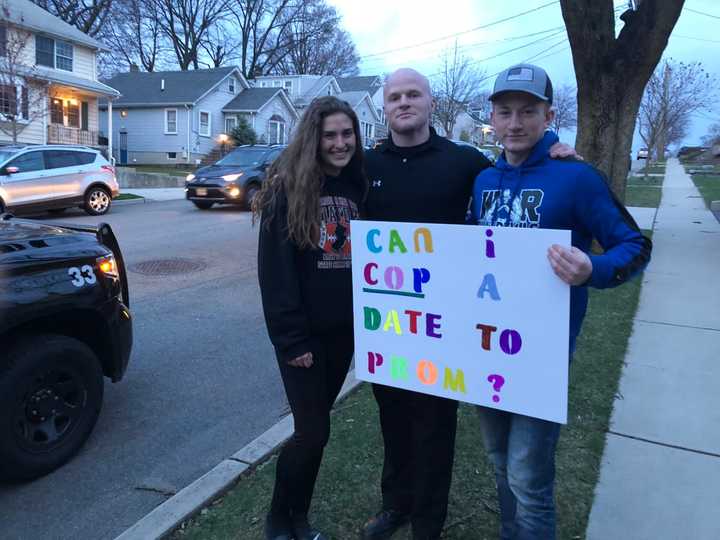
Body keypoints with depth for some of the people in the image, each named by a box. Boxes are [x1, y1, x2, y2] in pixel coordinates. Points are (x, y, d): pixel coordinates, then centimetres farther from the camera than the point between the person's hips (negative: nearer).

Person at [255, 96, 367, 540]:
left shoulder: (360, 186, 6)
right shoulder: (288, 188, -10)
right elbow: (275, 270, -13)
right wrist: (291, 339, -16)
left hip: (344, 330, 5)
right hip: (303, 334, -5)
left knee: (314, 427, 14)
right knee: (313, 431, -1)